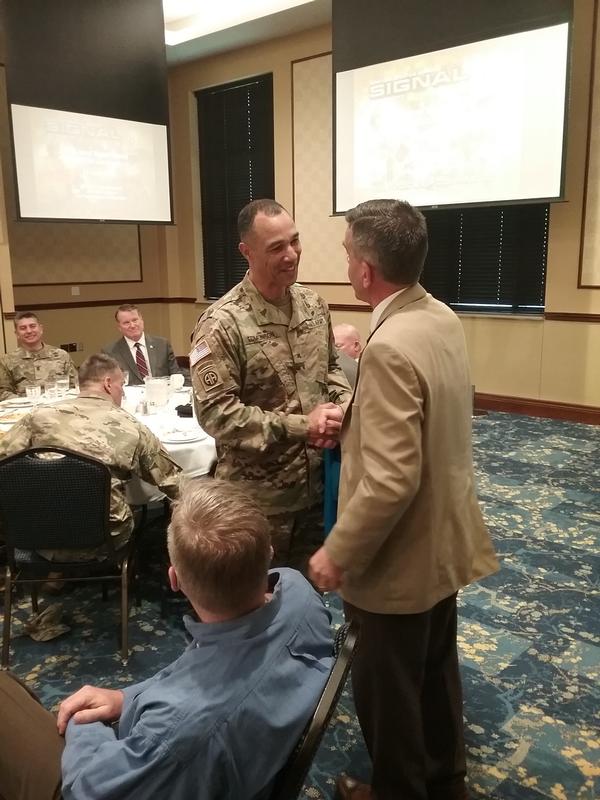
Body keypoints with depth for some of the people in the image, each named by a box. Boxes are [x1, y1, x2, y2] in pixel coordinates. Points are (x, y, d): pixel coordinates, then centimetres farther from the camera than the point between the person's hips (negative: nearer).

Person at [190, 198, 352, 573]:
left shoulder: (314, 304, 2)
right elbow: (216, 412, -22)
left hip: (315, 485, 6)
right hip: (257, 497, -6)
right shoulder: (222, 323, -19)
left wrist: (344, 406, -8)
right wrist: (299, 427, -22)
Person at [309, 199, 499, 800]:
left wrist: (338, 554, -20)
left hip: (402, 556, -9)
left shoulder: (389, 348, -30)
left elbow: (390, 481, -32)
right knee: (435, 670, 27)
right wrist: (353, 418, 18)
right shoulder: (443, 319, 0)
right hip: (444, 539, 9)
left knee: (386, 690, 15)